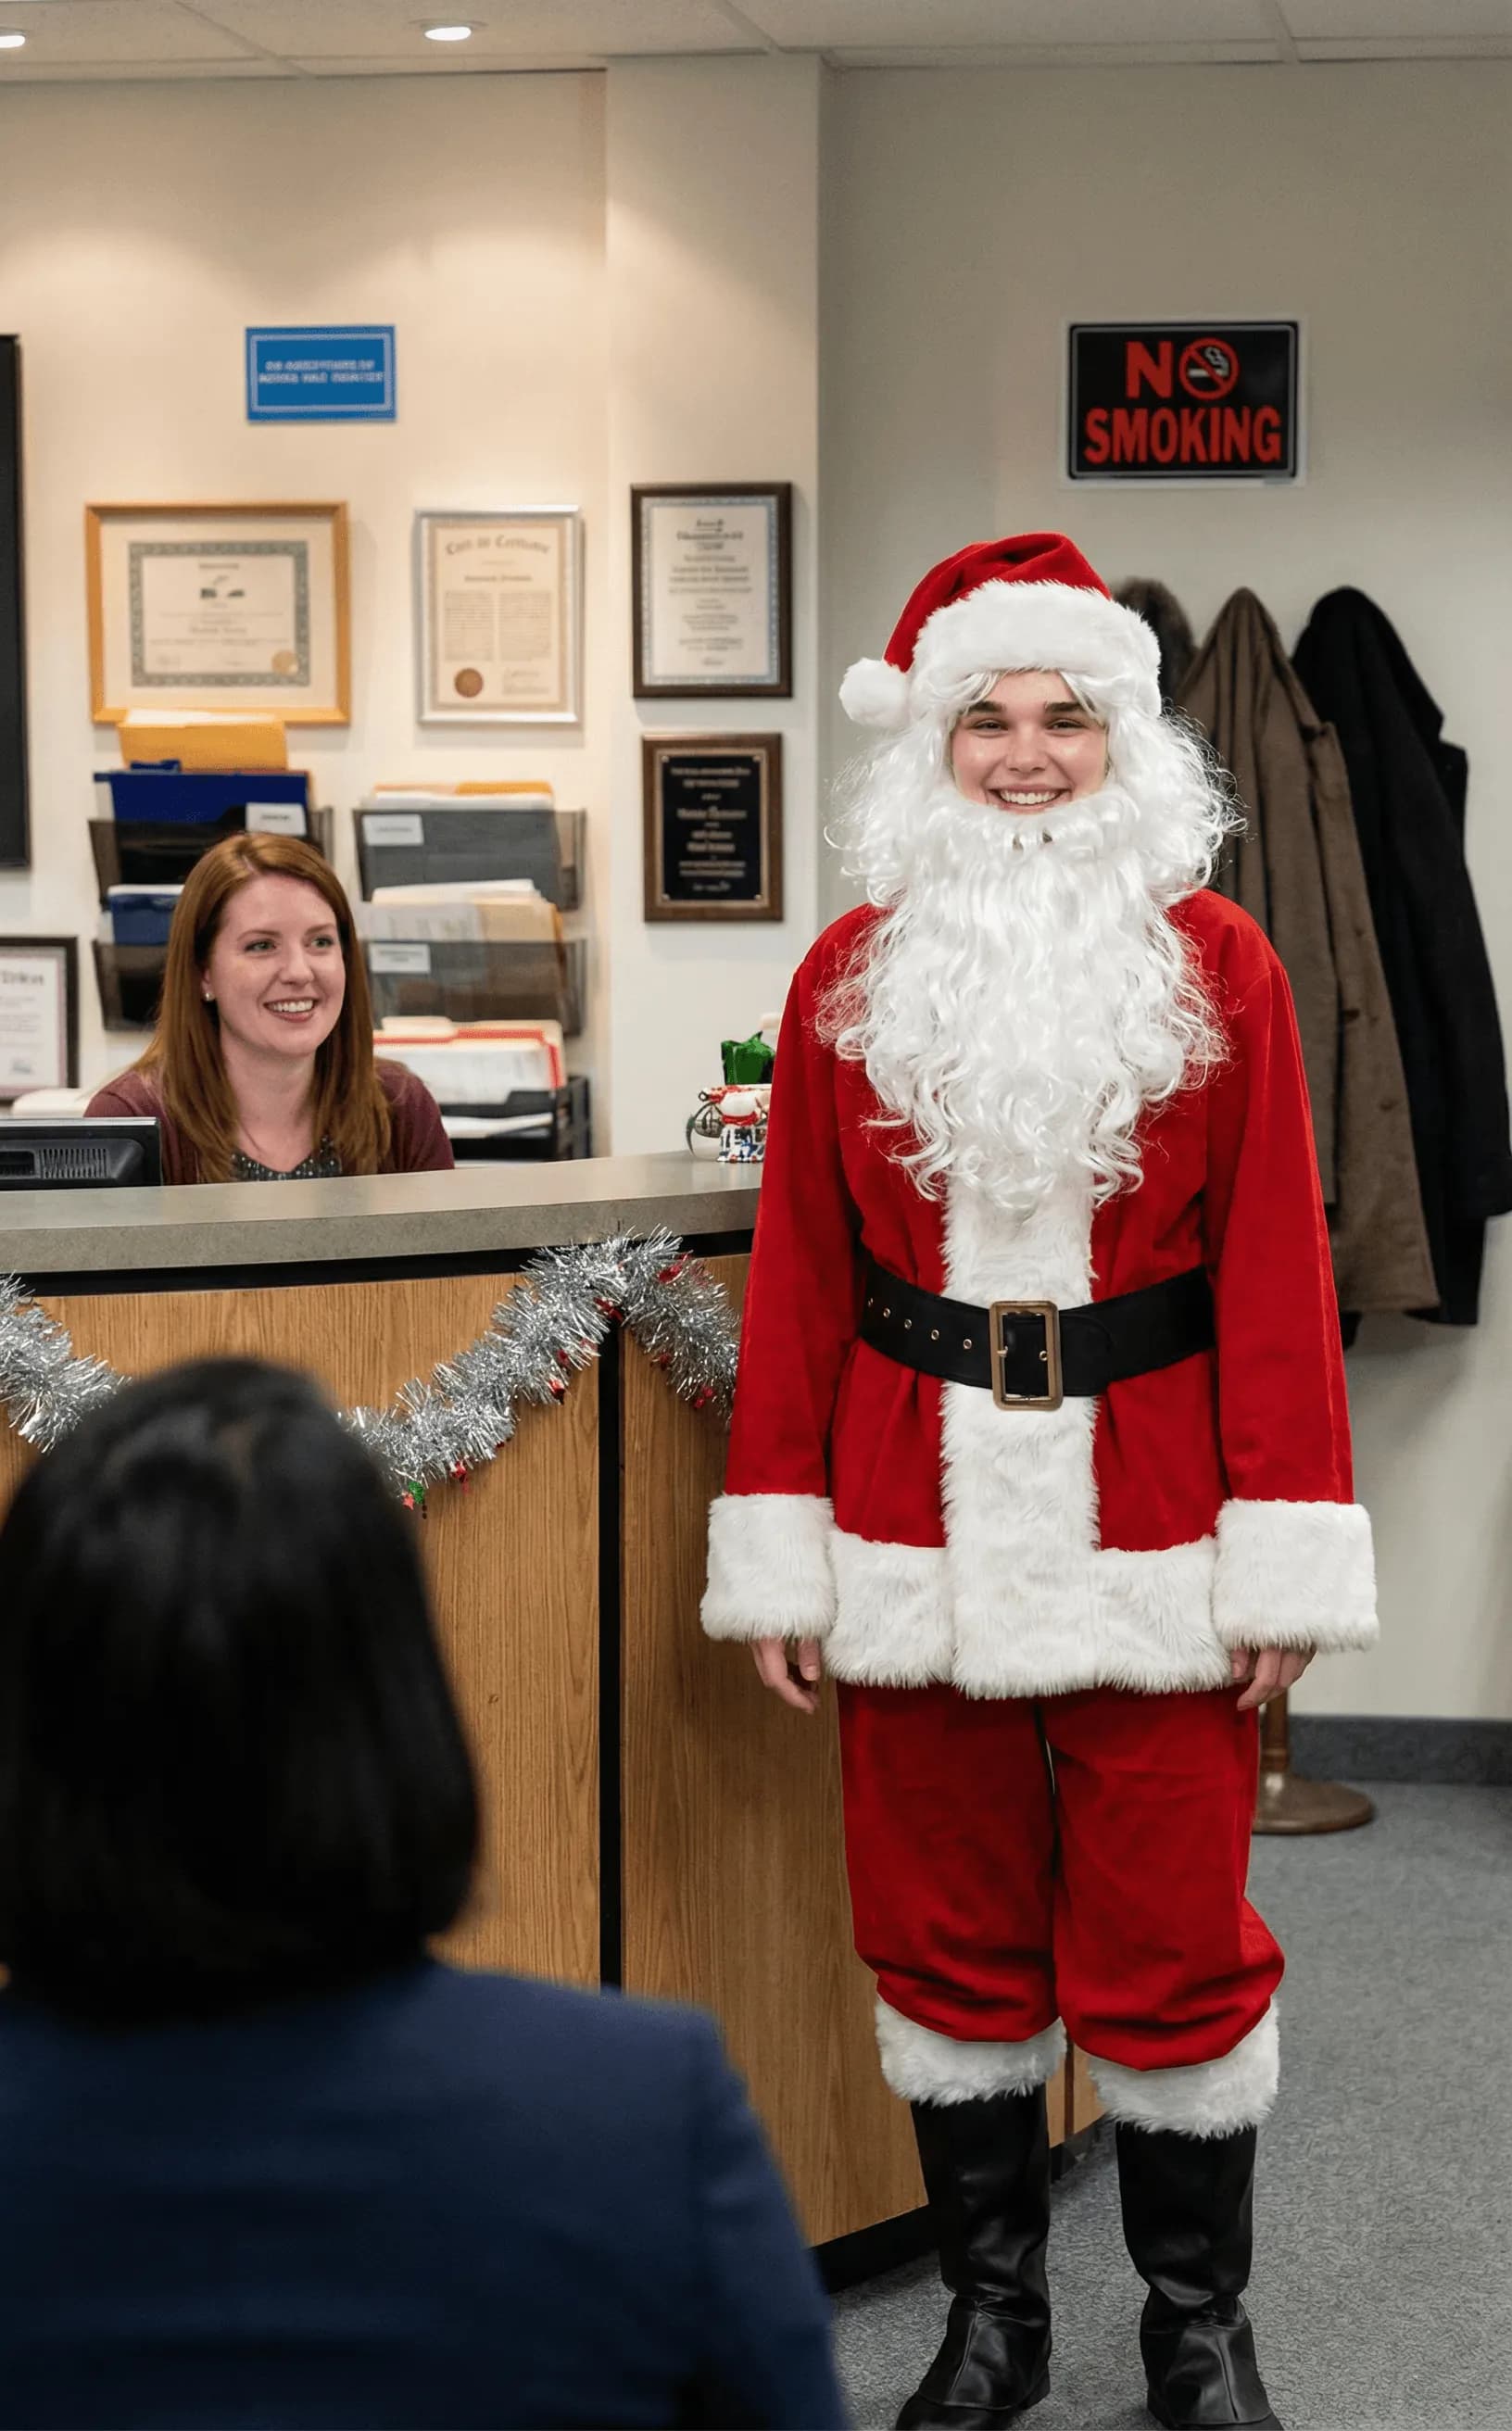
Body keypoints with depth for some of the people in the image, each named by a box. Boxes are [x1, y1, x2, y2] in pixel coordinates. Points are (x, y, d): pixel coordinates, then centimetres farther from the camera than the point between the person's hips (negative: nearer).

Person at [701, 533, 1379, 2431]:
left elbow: (1274, 1276, -3)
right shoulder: (853, 978, 5)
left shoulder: (1219, 970, 0)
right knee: (949, 1939, 11)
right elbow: (801, 1281, 5)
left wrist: (1282, 1558, -7)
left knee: (1171, 1942, 5)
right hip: (921, 1533, 2)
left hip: (1148, 1530, -2)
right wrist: (777, 1556, 1)